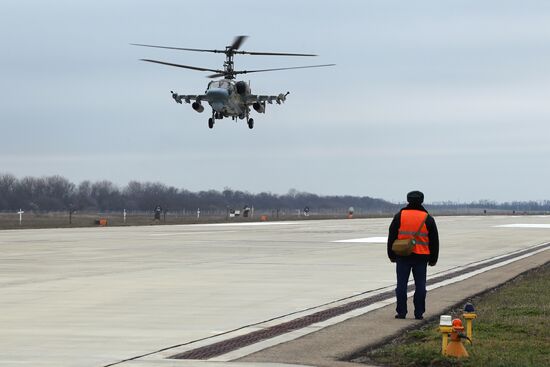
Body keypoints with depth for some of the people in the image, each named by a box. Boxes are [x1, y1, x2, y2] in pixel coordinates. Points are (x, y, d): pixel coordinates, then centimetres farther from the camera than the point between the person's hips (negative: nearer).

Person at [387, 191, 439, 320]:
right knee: (420, 285, 4)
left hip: (403, 256, 0)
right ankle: (419, 313, 4)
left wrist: (392, 255, 14)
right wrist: (433, 259, 14)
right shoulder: (427, 218, 3)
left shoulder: (399, 216, 2)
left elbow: (392, 237, 6)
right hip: (421, 257, 0)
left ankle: (401, 312, 3)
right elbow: (434, 240, 7)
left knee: (402, 284, 4)